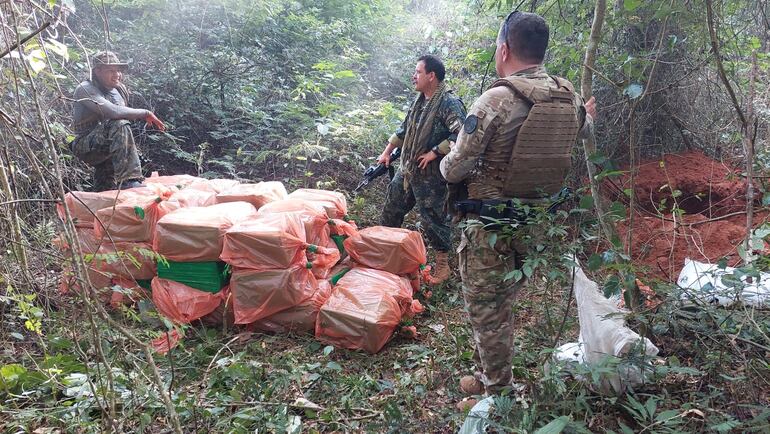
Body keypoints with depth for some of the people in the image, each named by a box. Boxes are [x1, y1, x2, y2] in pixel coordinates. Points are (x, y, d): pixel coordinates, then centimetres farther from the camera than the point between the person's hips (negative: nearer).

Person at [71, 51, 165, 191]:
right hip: (86, 146, -8)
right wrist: (145, 113, -23)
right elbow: (112, 112, -30)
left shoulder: (119, 90, 9)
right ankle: (128, 181, -35)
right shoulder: (85, 89, -14)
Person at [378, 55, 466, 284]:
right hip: (406, 169, 8)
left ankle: (442, 264, 17)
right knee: (391, 209, 18)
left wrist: (434, 152, -23)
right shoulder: (420, 100, 9)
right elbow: (404, 129, 20)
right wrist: (387, 152, 20)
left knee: (432, 218, 1)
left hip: (430, 175, -8)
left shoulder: (449, 103, -19)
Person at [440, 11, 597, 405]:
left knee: (486, 311, 9)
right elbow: (582, 130, 24)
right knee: (502, 305, 23)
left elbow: (454, 169, -16)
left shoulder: (496, 100, -21)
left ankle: (498, 394, 22)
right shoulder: (568, 97, 0)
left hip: (490, 227, -7)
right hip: (538, 222, 7)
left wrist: (444, 162, 6)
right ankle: (495, 377, 38)